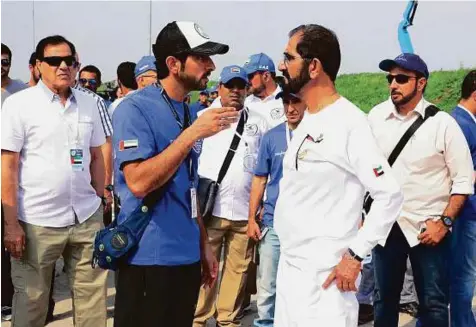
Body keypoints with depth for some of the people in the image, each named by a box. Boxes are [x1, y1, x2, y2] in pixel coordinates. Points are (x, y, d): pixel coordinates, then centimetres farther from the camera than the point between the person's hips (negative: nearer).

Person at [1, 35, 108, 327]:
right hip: (37, 222, -3)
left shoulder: (89, 104, 7)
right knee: (31, 300, 10)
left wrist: (101, 202, 12)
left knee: (92, 294, 9)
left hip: (87, 218, 4)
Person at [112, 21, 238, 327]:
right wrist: (194, 133, -23)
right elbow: (139, 181, -24)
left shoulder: (190, 113, 10)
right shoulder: (135, 109, -12)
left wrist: (203, 244, 15)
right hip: (149, 257, -7)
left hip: (187, 255, 7)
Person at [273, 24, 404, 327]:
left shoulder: (349, 122, -16)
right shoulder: (307, 122, 10)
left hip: (325, 274, -8)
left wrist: (355, 255, -18)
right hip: (288, 265, 8)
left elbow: (390, 195, -19)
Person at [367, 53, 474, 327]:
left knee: (433, 304, 7)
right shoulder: (376, 117, 0)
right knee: (384, 299, 16)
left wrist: (445, 222, -12)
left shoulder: (442, 123, -9)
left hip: (429, 228, -3)